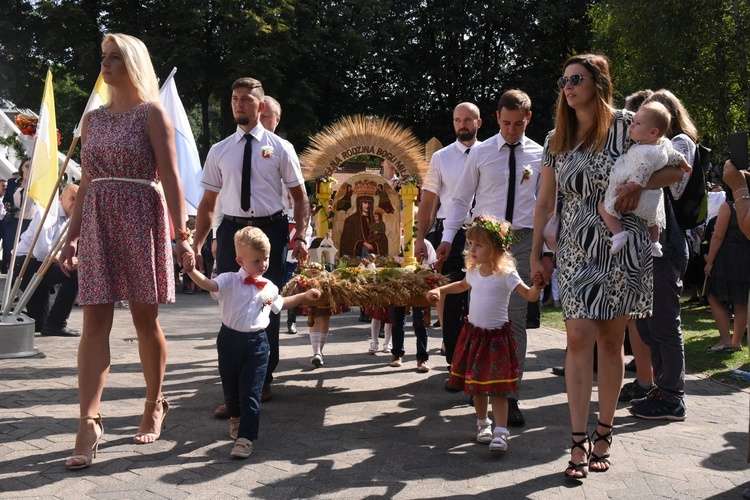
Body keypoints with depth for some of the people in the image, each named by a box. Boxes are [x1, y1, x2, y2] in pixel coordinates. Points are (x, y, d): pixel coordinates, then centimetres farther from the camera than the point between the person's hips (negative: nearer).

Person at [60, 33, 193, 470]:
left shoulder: (152, 113, -1)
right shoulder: (93, 118, 15)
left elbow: (170, 177, -8)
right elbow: (86, 183, 17)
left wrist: (181, 234, -15)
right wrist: (73, 237, 13)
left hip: (142, 220, -4)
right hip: (97, 221, 5)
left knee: (145, 319, 5)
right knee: (95, 322, -4)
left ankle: (155, 405, 23)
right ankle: (89, 423, -5)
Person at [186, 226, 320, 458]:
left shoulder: (269, 287, 8)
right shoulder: (230, 281, -7)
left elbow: (280, 303, 29)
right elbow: (208, 284, -26)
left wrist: (305, 295, 28)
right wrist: (191, 270, -44)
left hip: (257, 343, 1)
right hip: (230, 340, -1)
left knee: (251, 391, -6)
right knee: (230, 387, 17)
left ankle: (246, 437, -2)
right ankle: (236, 417, 47)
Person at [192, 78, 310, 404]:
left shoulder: (279, 148, 3)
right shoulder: (219, 151, 8)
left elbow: (300, 196, 5)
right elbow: (208, 203, 9)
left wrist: (300, 237, -8)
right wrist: (196, 246, 1)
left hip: (270, 231, -2)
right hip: (231, 231, 2)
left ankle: (264, 380, 20)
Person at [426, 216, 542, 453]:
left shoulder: (506, 274, -16)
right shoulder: (474, 271, 4)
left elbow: (529, 295, -20)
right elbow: (463, 285, 26)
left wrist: (538, 286, -40)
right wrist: (440, 290, 17)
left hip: (497, 335, -6)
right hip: (473, 332, 6)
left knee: (497, 388, -7)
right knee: (476, 384, 15)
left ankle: (501, 432, -5)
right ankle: (483, 423, 33)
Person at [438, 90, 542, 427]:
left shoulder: (539, 156, 8)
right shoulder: (480, 153, 5)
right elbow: (461, 199, 7)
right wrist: (448, 238, -2)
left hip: (522, 240, 0)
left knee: (516, 319, -3)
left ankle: (510, 396, 2)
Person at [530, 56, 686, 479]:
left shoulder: (626, 125, -1)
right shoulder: (557, 140, 9)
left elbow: (677, 166, 2)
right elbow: (546, 202, 11)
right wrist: (537, 253, 9)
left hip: (623, 247, -2)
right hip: (576, 250, 2)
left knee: (611, 340, 5)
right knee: (579, 338, -8)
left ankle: (605, 433, 18)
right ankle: (580, 441, -4)